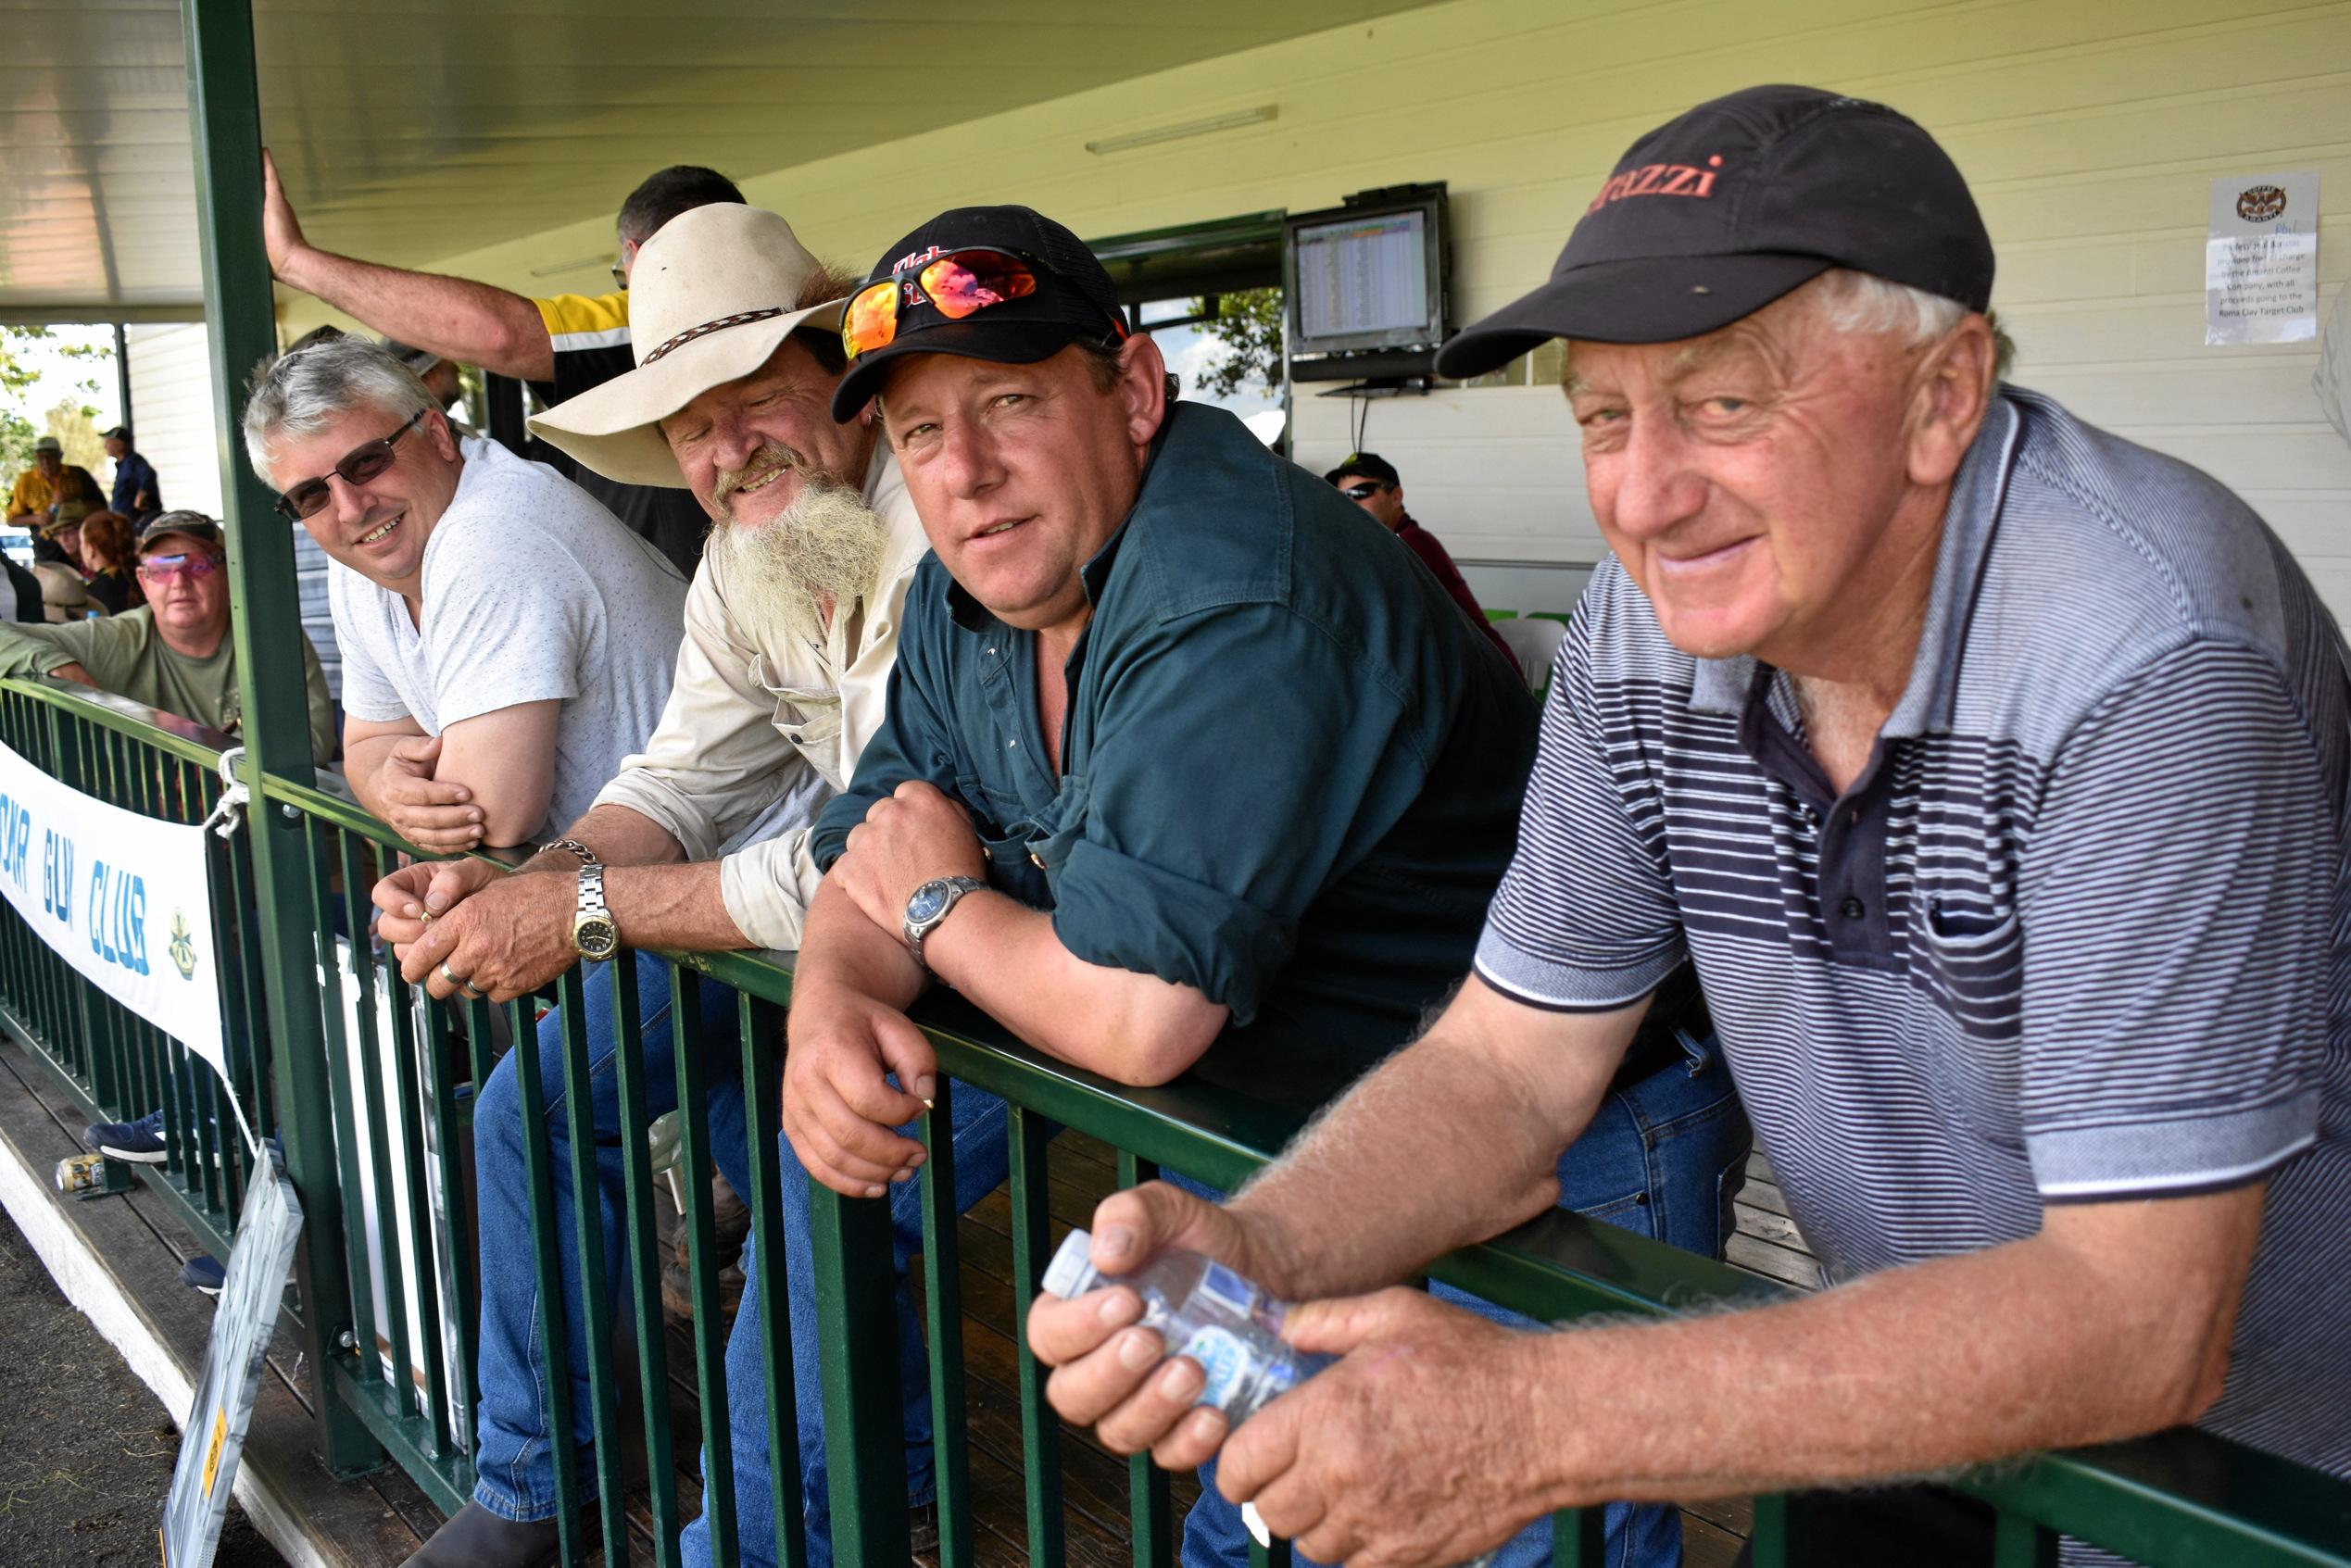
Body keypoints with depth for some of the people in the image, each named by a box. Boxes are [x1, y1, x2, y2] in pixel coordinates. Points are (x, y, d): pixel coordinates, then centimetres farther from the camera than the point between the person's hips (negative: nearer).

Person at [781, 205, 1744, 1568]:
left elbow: (1133, 1020, -29)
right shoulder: (966, 597, 2)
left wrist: (941, 906, -10)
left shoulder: (1234, 609, -28)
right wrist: (832, 1000, -15)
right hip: (1283, 1123, 7)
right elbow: (875, 856, 8)